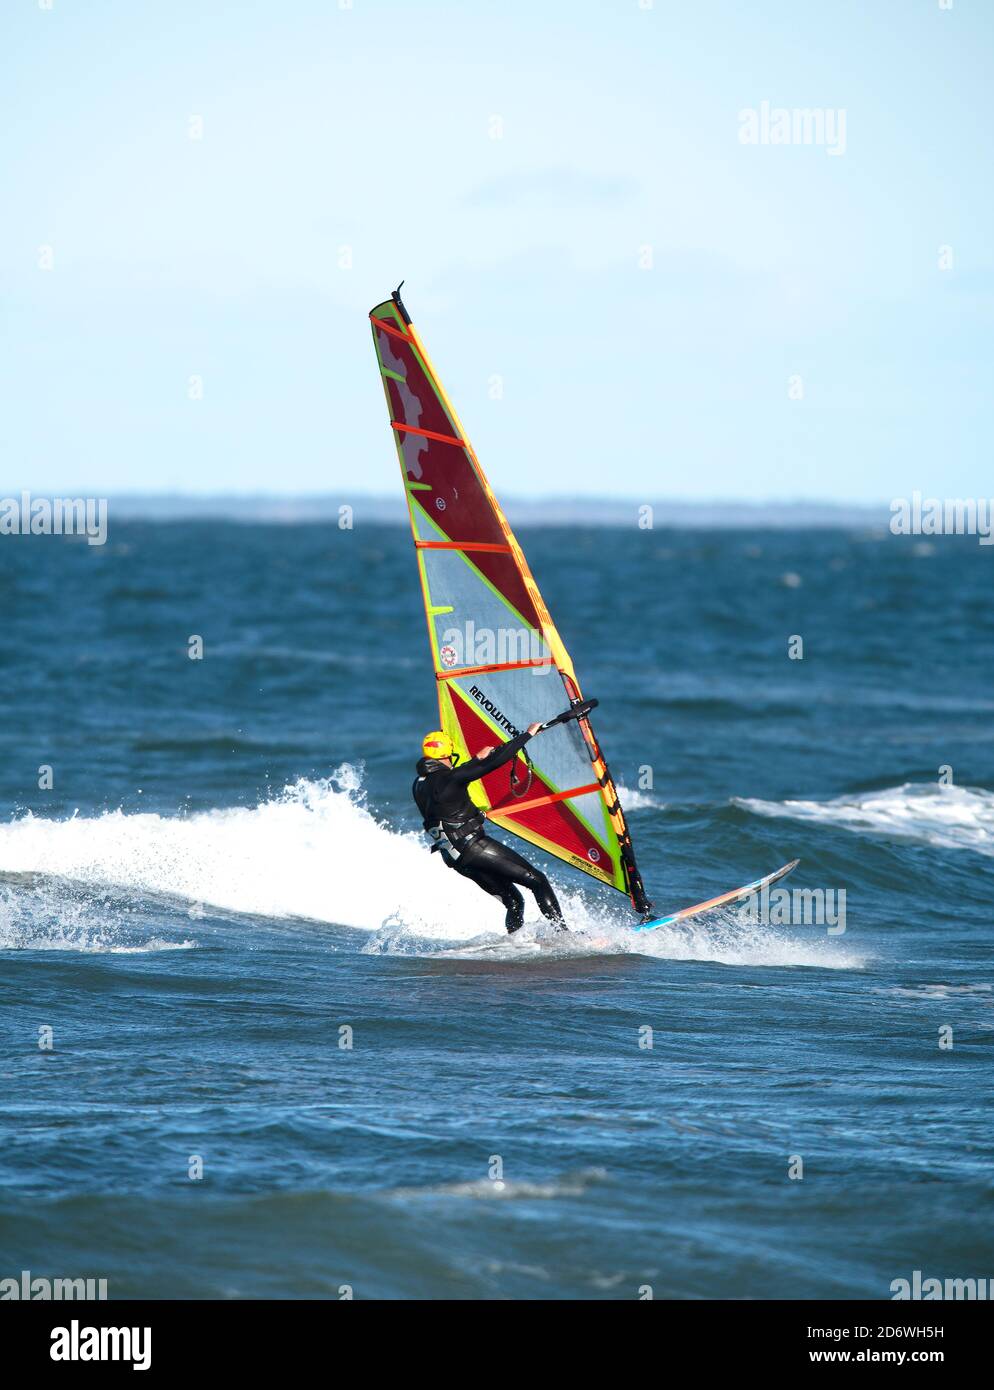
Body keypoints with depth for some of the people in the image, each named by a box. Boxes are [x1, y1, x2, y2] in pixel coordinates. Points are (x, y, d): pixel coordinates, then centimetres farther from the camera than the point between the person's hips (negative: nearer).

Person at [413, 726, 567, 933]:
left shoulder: (419, 785, 10)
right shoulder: (448, 779, -15)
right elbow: (495, 761, -18)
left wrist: (477, 759, 38)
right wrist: (527, 735, -10)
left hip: (456, 858, 9)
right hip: (474, 846, -9)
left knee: (513, 901, 13)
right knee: (537, 880, -5)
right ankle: (562, 933, -13)